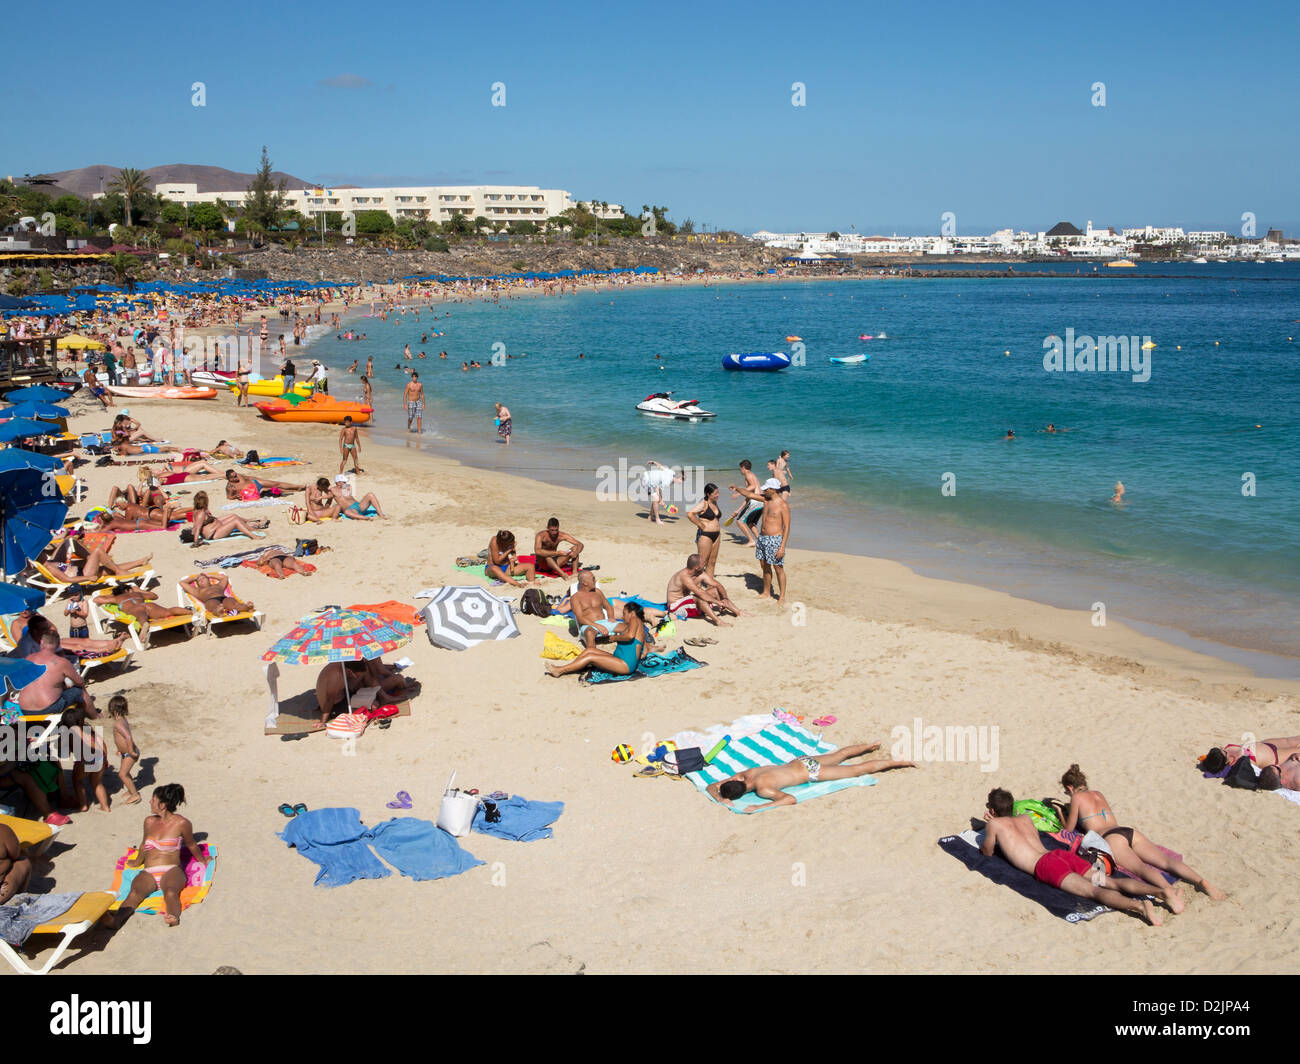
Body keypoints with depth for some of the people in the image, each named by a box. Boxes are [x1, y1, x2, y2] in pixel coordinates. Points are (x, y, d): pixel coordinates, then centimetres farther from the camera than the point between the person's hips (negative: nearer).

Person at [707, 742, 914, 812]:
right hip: (800, 761, 7)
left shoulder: (762, 789, -33)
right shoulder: (745, 774, -13)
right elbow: (711, 787, -4)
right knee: (840, 755, 30)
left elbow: (791, 799, -42)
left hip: (810, 772, -7)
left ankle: (898, 763, 16)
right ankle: (871, 746, 50)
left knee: (857, 770, 5)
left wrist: (761, 808, -44)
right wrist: (720, 799, -26)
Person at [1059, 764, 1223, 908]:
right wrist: (1070, 808, 60)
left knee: (1140, 867, -32)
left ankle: (1167, 890, -60)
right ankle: (1201, 881, -35)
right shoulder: (1098, 794, 32)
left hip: (1110, 838, -7)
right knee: (1166, 861, -12)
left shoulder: (1076, 798, 12)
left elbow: (1069, 829, 17)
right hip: (1130, 831, 7)